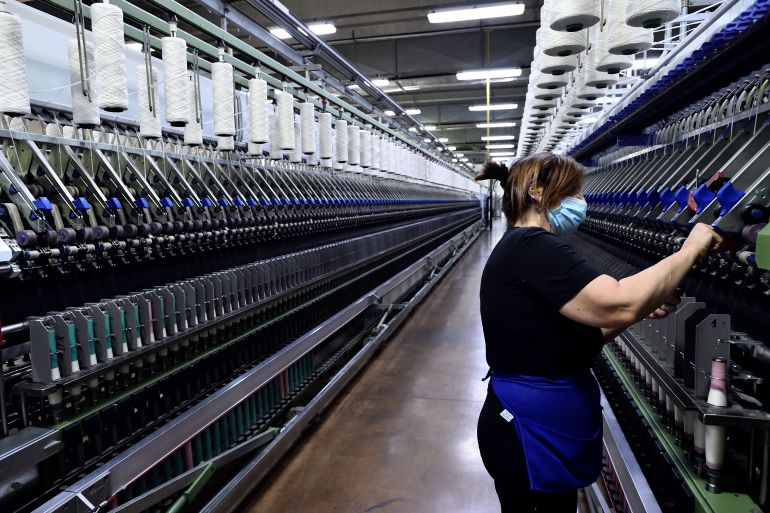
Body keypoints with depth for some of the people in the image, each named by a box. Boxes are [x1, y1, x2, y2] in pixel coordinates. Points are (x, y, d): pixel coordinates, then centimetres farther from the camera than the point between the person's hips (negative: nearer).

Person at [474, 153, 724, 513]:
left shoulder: (524, 250, 11)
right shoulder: (530, 247, -22)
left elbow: (576, 339, 11)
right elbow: (618, 304, -32)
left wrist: (643, 310, -1)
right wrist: (690, 250, -16)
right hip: (529, 436, -10)